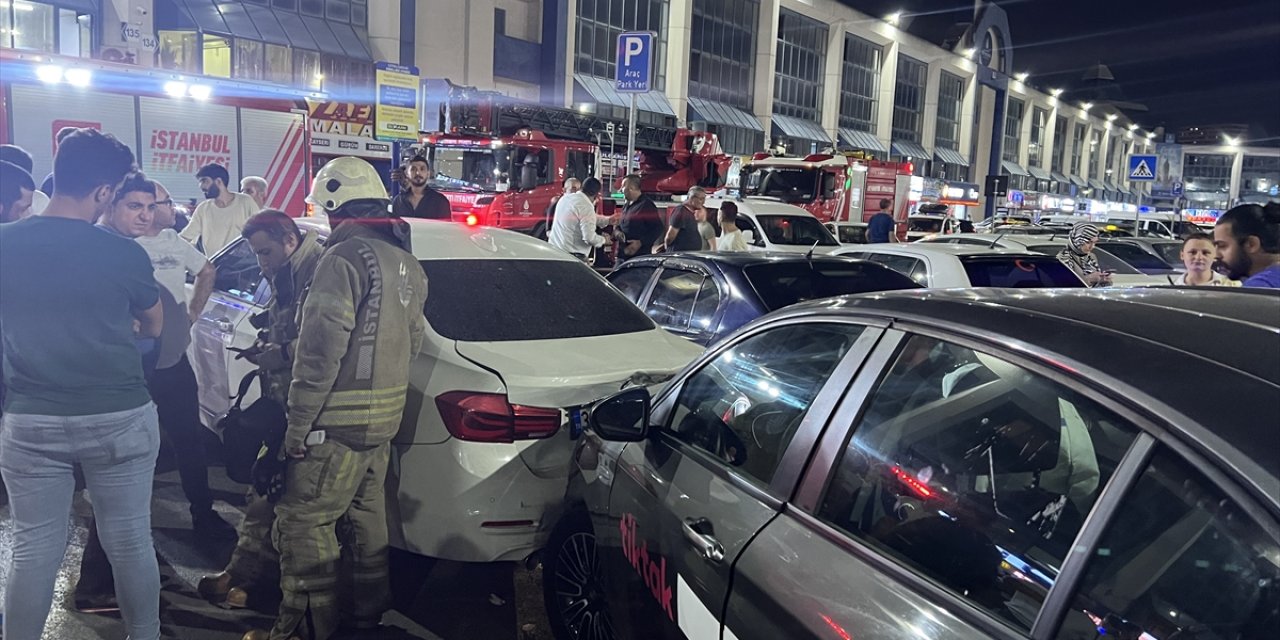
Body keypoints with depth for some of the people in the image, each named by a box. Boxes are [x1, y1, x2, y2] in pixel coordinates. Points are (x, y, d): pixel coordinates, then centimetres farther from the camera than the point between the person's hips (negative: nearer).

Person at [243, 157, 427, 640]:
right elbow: (413, 339, 17)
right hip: (385, 417, 9)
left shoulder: (344, 259, -17)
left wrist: (298, 423, -14)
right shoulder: (406, 263, 11)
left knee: (302, 522, 1)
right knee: (367, 512, 19)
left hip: (340, 422, -9)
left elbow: (320, 352, -20)